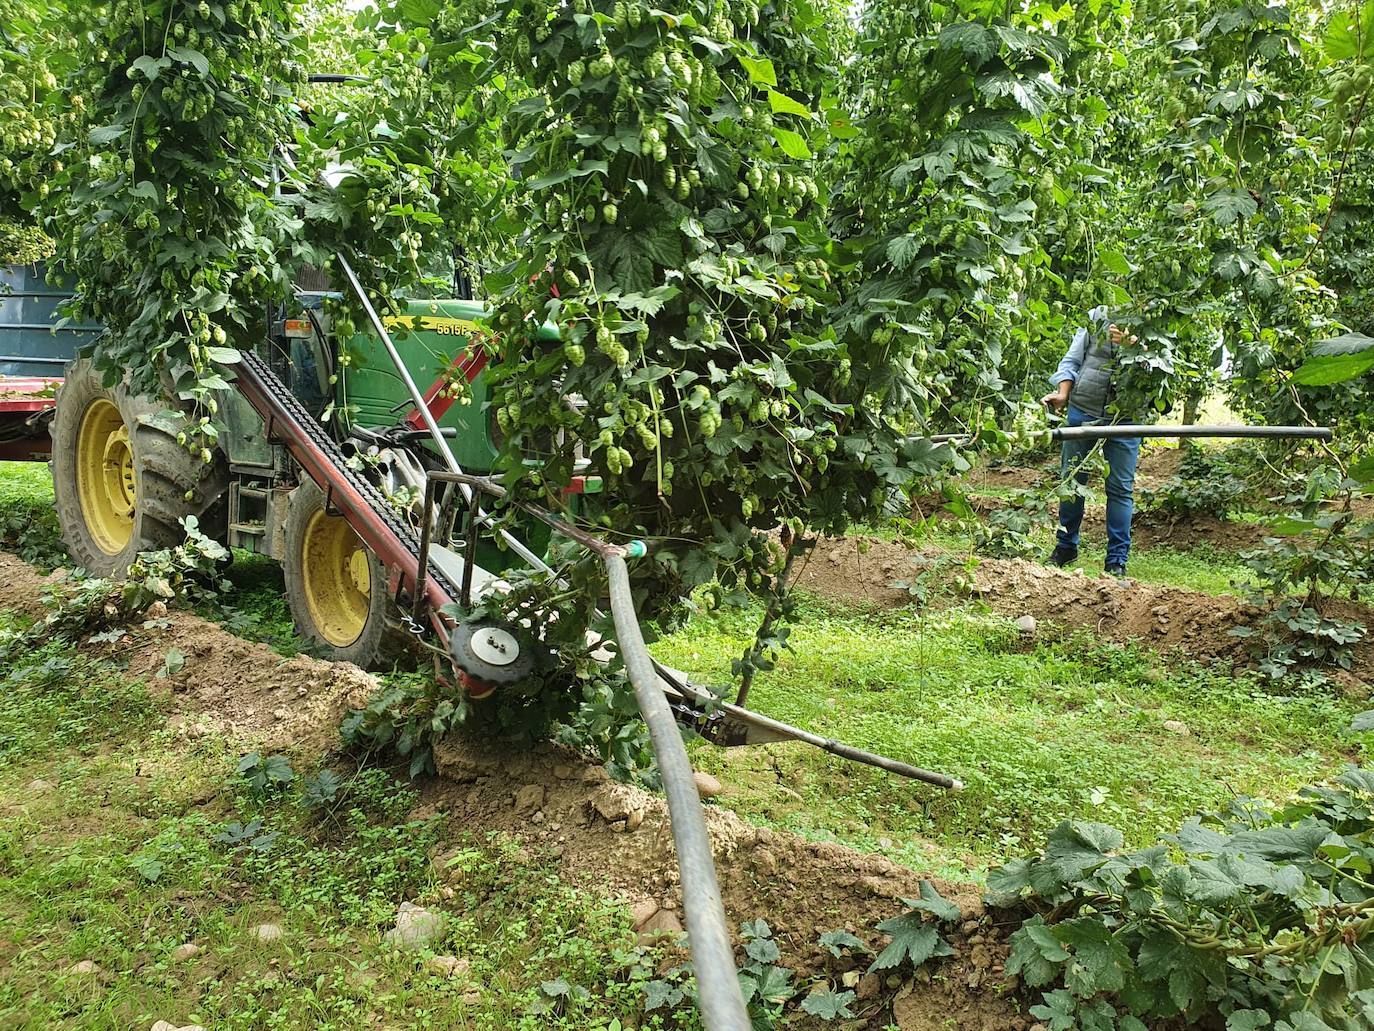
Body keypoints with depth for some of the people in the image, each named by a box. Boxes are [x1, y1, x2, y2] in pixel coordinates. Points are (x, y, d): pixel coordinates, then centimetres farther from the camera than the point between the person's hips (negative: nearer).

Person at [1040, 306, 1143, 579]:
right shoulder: (1096, 318, 6)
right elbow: (1072, 361, 7)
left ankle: (1117, 561, 7)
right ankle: (1066, 548, 26)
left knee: (1121, 489, -1)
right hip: (1083, 411, 2)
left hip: (1124, 419, -1)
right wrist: (1062, 394, -5)